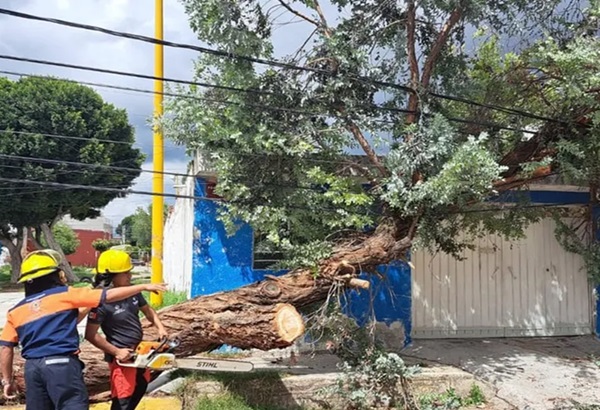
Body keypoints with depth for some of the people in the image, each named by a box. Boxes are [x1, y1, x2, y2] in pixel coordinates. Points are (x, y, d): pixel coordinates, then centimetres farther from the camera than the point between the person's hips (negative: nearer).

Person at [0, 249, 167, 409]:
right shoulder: (64, 294, -1)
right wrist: (144, 286, 2)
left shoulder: (16, 311, 12)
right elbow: (109, 296, -4)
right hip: (62, 364, -6)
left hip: (32, 368, 6)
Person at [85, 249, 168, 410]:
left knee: (141, 386, 26)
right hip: (123, 356, -8)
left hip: (139, 351, 8)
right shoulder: (101, 301, -26)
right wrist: (116, 352, -21)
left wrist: (160, 328, -5)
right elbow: (90, 334, -22)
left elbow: (147, 310, 11)